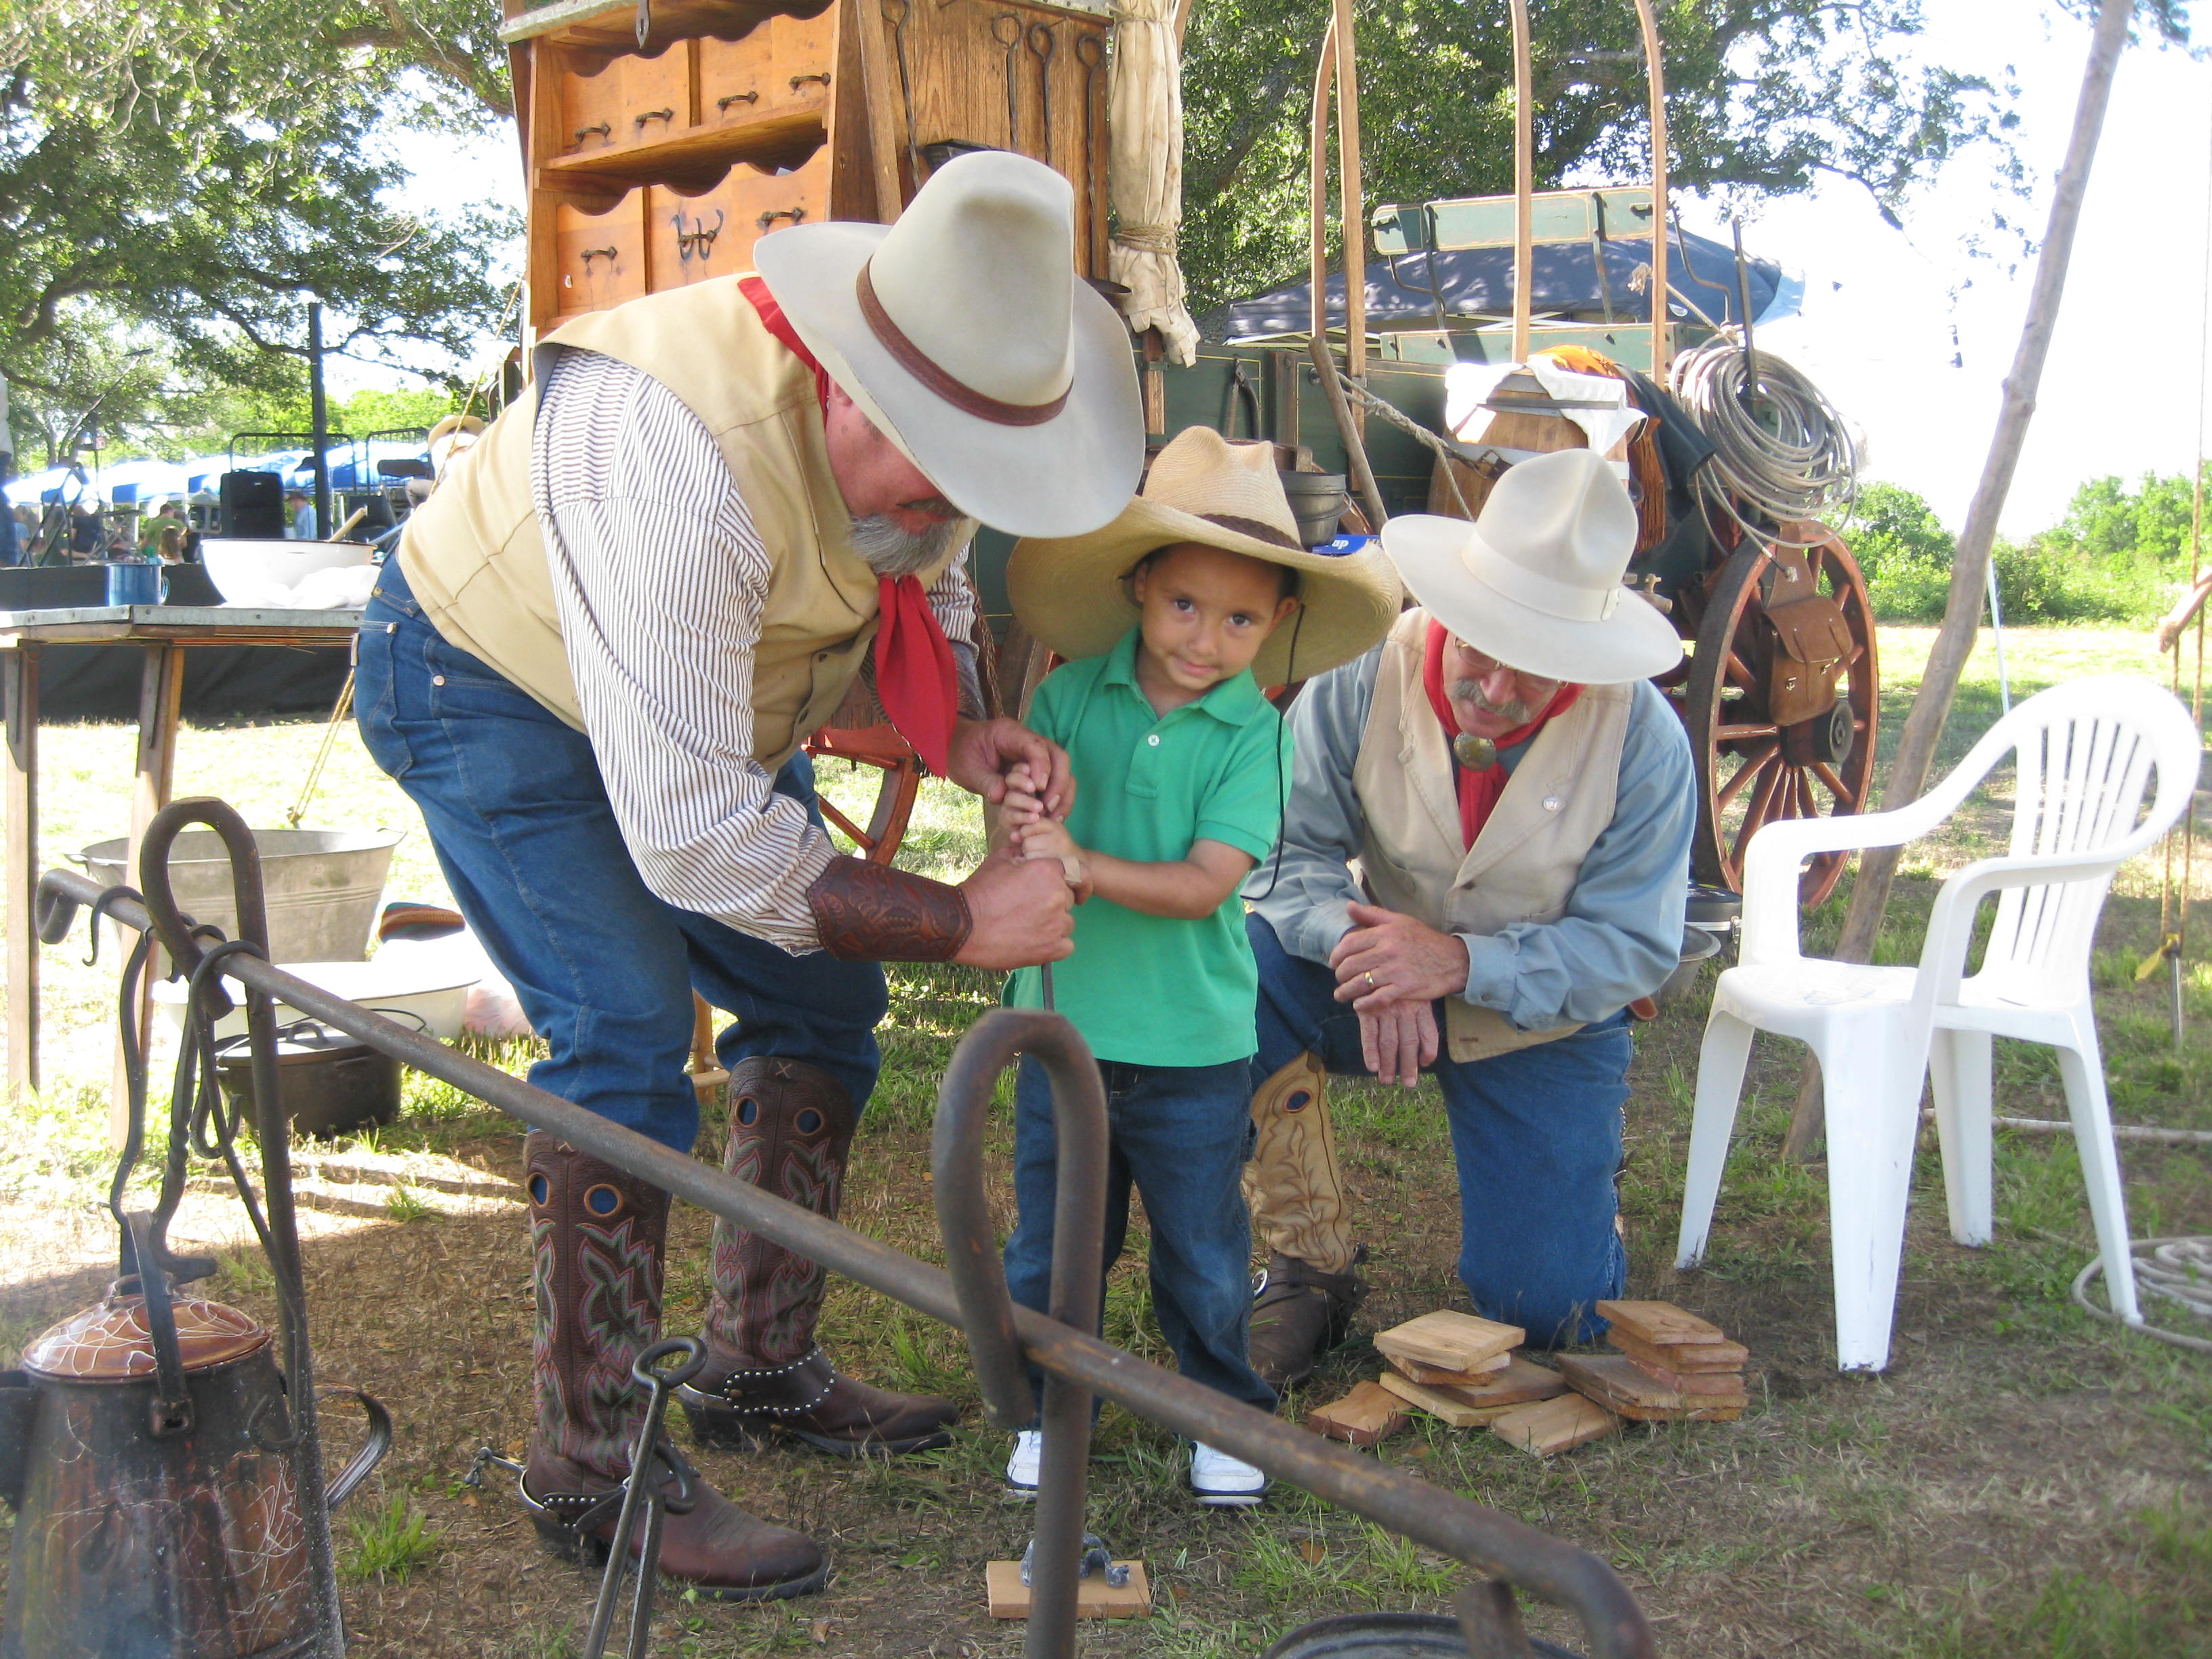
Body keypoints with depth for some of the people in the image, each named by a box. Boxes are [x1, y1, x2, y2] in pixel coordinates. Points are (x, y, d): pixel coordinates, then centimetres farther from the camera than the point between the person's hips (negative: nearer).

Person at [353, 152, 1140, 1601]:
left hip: (702, 699, 8)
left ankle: (762, 1368, 19)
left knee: (819, 996, 4)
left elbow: (925, 587, 3)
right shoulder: (680, 466, -42)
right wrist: (960, 922, -32)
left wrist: (961, 732, -19)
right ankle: (591, 1470, -8)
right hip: (490, 682, -7)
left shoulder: (925, 412, -18)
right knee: (626, 1033, -21)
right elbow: (689, 834, -38)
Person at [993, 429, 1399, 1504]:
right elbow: (1017, 828, -9)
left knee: (1204, 1253, 13)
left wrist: (1086, 864, -32)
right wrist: (1019, 824, -32)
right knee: (1048, 1243, 14)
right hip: (1063, 1024, 1)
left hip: (1193, 1048, -1)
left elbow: (1206, 884, -19)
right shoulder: (1069, 697, -6)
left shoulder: (1254, 732, -10)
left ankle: (1224, 1408, 35)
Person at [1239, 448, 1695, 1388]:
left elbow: (1632, 948, -20)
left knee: (1544, 1311, -8)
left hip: (1543, 1023, -1)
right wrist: (1366, 950, -39)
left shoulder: (1643, 740, -21)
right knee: (1244, 967, -32)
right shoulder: (1360, 680, -19)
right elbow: (1292, 849, -17)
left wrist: (1461, 960, -36)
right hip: (1385, 991, 1)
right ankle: (1311, 1273, -13)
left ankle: (1574, 1181, 31)